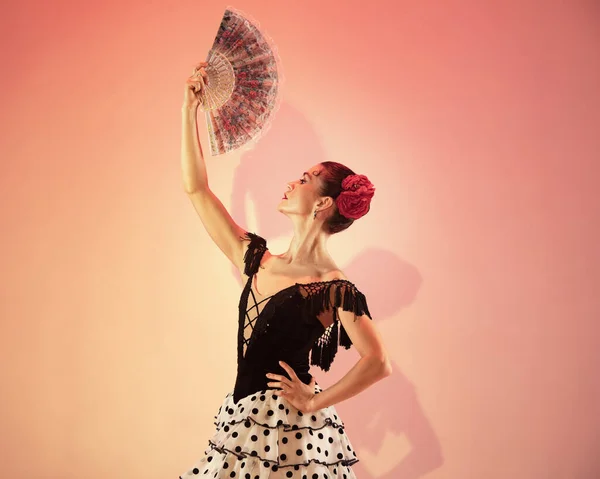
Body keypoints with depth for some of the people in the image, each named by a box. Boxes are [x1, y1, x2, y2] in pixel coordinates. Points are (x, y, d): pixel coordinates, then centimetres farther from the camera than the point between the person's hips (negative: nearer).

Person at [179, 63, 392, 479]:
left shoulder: (335, 288, -12)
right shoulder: (258, 261, 5)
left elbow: (379, 363, -14)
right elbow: (196, 188, 7)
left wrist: (315, 401, -8)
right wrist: (190, 109, 6)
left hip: (291, 430, -6)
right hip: (242, 423, 6)